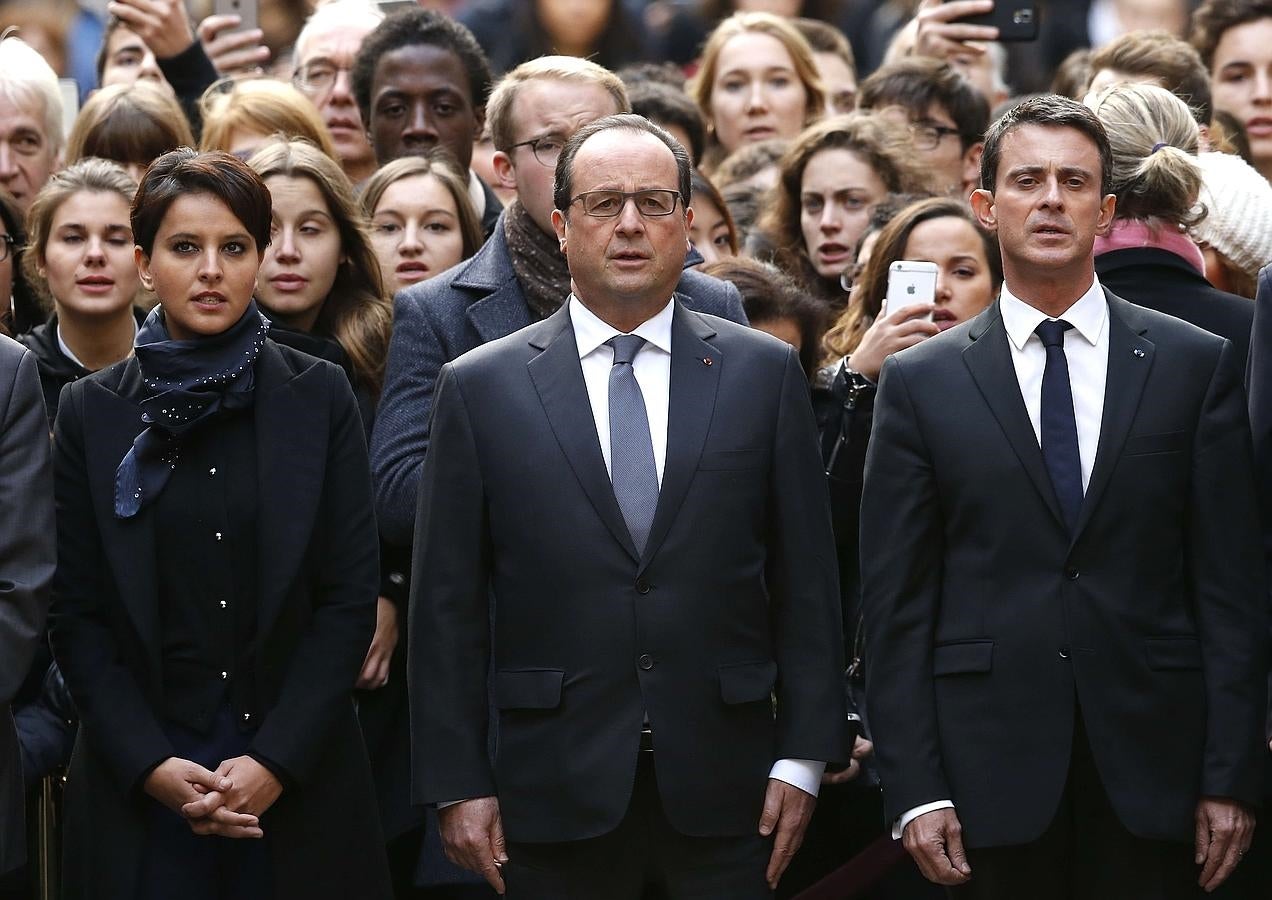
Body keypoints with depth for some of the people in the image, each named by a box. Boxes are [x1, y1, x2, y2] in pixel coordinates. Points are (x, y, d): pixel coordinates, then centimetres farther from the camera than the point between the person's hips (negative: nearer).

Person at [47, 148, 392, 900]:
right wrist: (152, 765, -10)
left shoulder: (320, 398, 3)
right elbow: (77, 614, 2)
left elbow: (350, 597, -1)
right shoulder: (92, 413, 3)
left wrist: (277, 760, -10)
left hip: (296, 775, 0)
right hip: (141, 784, 0)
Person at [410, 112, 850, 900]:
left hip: (723, 795, 1)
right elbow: (448, 605, 3)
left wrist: (803, 759, 0)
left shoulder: (765, 374, 6)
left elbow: (805, 580, 6)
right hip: (556, 796, -1)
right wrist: (458, 784, -2)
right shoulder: (481, 389, 3)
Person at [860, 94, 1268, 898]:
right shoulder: (920, 382, 6)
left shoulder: (1197, 365, 5)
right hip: (992, 766, 0)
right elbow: (896, 602, 4)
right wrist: (914, 788, -4)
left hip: (1150, 768, 0)